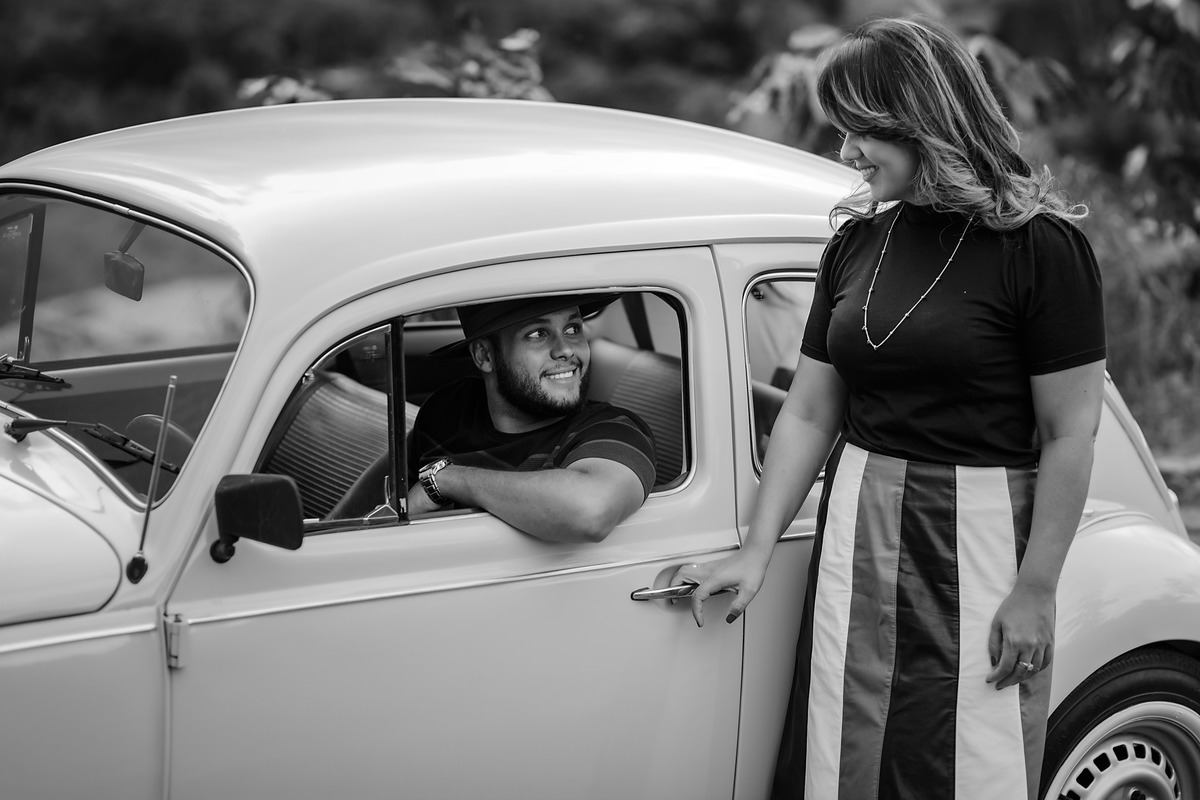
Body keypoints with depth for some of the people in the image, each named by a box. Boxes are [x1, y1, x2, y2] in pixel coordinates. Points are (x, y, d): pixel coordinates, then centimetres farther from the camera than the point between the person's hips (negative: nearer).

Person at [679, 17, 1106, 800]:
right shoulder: (858, 242, 7)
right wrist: (755, 552, 4)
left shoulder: (1040, 244, -9)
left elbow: (1070, 432, -9)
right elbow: (808, 414, 10)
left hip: (980, 537, -5)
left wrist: (1036, 590, -12)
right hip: (858, 528, 5)